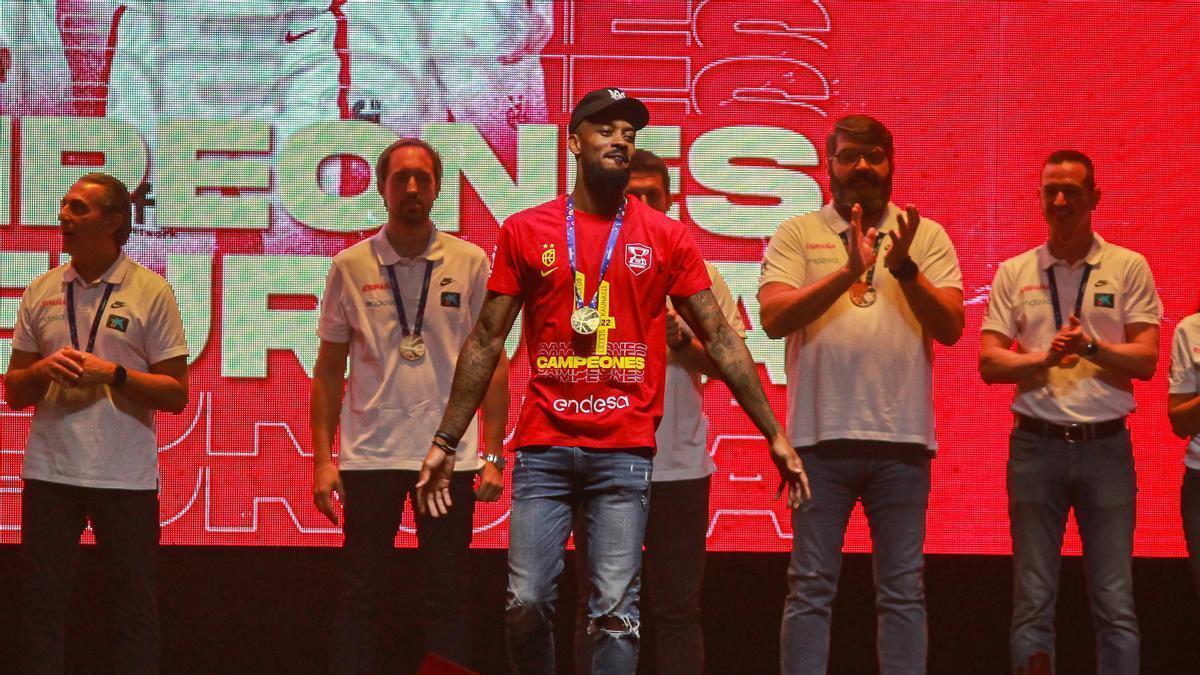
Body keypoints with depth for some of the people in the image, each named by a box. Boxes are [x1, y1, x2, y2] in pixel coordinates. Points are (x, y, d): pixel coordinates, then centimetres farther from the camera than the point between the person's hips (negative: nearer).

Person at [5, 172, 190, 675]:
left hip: (126, 476, -3)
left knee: (134, 609, 2)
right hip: (50, 471, 3)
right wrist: (41, 371, -8)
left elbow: (176, 394, -1)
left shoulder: (151, 292, 0)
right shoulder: (40, 293, 10)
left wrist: (113, 374, -15)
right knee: (41, 604, 4)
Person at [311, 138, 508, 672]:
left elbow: (491, 361, 5)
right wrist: (322, 460, 1)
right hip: (370, 453, 0)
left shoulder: (470, 263, 2)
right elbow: (329, 369, 7)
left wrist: (493, 455, -1)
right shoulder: (350, 267, 3)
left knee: (447, 601, 6)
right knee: (360, 599, 4)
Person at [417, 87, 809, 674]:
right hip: (543, 445, 1)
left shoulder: (665, 237, 6)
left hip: (625, 450, 0)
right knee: (527, 602, -4)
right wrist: (445, 441, 6)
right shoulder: (525, 232, 6)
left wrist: (775, 435, 4)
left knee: (614, 611, -3)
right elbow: (486, 341, 10)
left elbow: (719, 339, 7)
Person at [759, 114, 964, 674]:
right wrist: (848, 271, -19)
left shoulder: (926, 236, 9)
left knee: (903, 593, 6)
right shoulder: (797, 234, 6)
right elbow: (773, 317, -9)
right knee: (810, 590, 2)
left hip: (901, 438, 1)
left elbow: (950, 327, 0)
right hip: (821, 434, -1)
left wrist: (904, 268, -15)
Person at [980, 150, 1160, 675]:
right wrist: (1045, 358, -16)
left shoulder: (1128, 268, 4)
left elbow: (1145, 360, -2)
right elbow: (989, 363, 2)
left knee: (1115, 603, 0)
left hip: (1106, 446, -1)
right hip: (1036, 444, 1)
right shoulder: (1014, 273, 8)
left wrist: (1090, 346, -19)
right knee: (1032, 601, 2)